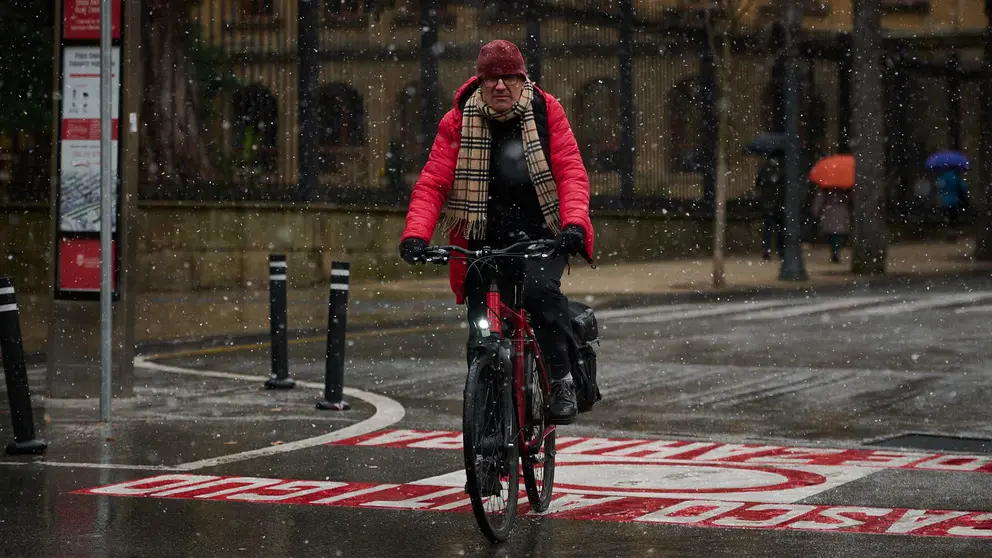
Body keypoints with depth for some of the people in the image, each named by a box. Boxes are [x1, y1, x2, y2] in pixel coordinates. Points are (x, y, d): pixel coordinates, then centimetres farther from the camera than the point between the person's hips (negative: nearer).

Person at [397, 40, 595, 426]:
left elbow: (571, 172, -7)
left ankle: (562, 380, -13)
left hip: (541, 234, -1)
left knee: (540, 287, -31)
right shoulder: (458, 122, -1)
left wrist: (574, 222, -25)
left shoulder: (545, 111, -1)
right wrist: (415, 234, -23)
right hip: (484, 242, 1)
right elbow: (432, 183, -6)